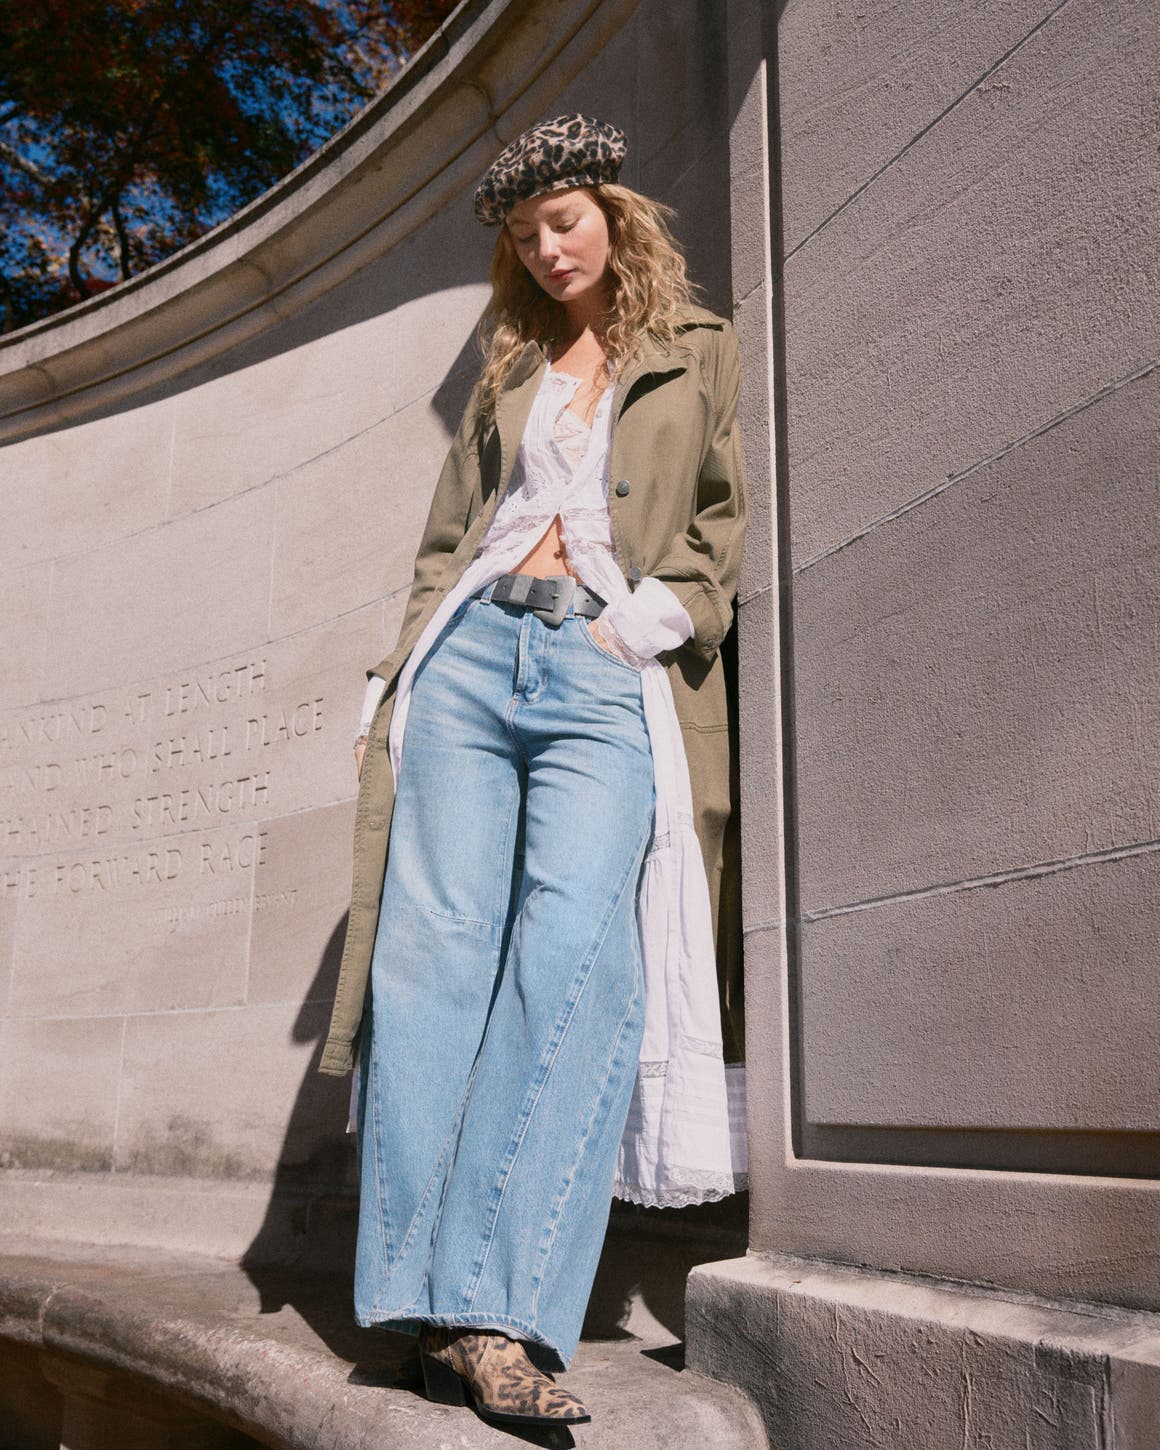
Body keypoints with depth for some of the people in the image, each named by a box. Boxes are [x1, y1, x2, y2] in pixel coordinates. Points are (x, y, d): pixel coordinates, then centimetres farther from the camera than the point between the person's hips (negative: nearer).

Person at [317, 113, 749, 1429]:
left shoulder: (698, 353, 19)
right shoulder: (511, 370, 26)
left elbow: (722, 518, 14)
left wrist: (666, 615, -3)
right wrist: (406, 673, 13)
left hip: (611, 677, -3)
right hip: (474, 654, 3)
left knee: (574, 951, -21)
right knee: (439, 941, -11)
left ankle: (496, 1313, -21)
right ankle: (429, 1298, -7)